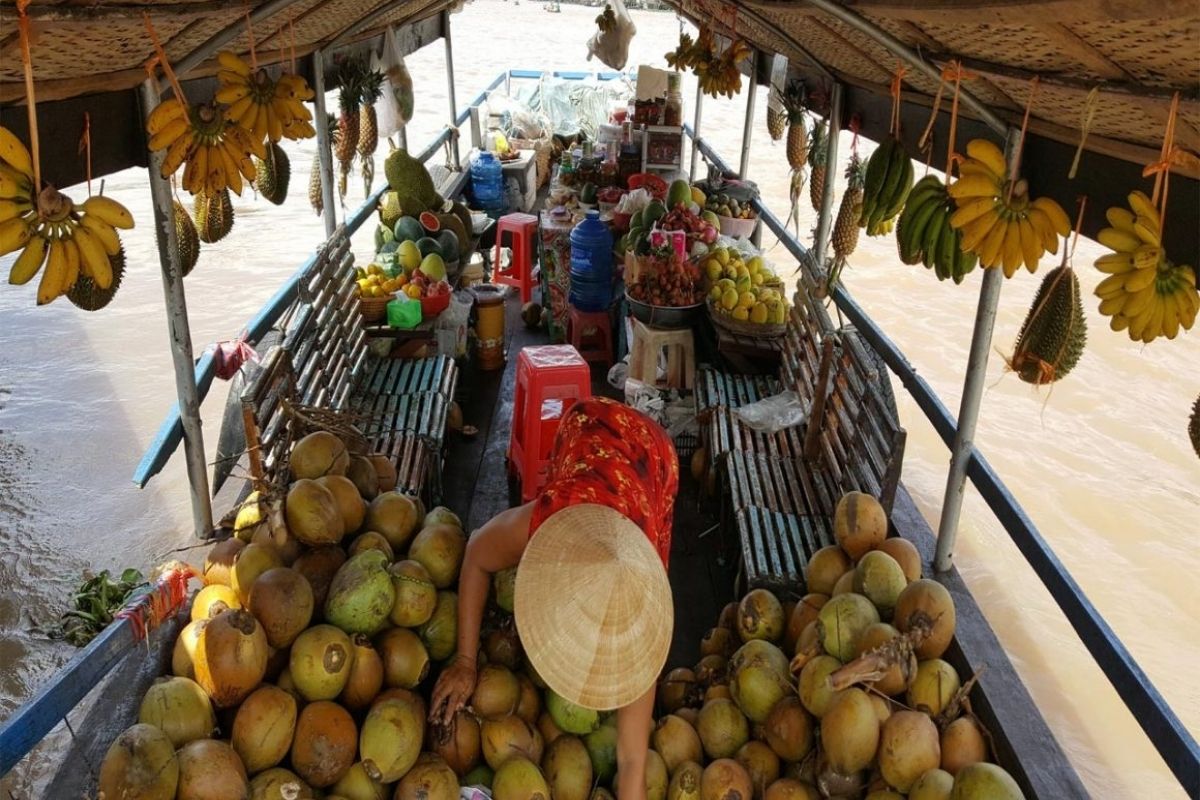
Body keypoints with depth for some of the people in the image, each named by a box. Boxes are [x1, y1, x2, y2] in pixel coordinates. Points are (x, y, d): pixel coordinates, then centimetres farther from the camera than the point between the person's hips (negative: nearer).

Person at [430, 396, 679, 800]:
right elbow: (476, 556, -16)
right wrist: (465, 661, -17)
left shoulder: (638, 588, -39)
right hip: (585, 422, 1)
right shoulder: (532, 526, -43)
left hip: (650, 450, -1)